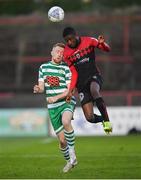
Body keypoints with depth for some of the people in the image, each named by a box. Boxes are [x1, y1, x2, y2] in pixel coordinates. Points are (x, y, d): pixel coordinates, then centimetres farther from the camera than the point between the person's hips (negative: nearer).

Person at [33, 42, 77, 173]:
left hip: (67, 102, -4)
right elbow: (42, 87, 9)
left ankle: (72, 153, -22)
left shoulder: (66, 68, -3)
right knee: (62, 140, 1)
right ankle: (69, 161, 26)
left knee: (65, 122, -36)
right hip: (53, 108, 4)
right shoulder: (43, 67, 9)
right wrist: (38, 89, -15)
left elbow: (70, 90, -7)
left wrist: (56, 97, -20)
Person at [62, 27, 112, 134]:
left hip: (94, 76, -2)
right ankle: (104, 120, 25)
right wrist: (71, 89, -6)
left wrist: (102, 43, -20)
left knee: (94, 90, -40)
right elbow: (74, 73, 7)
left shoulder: (88, 41, -1)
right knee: (90, 117, -10)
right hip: (82, 84, 2)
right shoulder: (66, 54, 3)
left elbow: (107, 49, 3)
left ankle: (107, 120, -28)